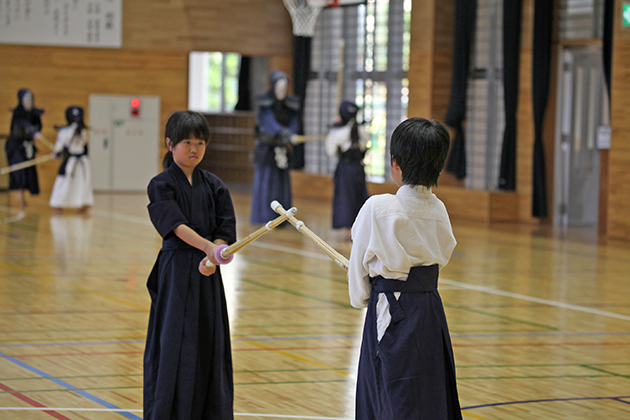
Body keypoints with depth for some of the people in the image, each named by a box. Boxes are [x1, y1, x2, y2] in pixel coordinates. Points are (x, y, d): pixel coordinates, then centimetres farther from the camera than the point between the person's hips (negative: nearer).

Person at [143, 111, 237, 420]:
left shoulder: (214, 185, 7)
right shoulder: (161, 185, -4)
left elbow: (225, 231, 3)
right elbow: (176, 225, -17)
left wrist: (212, 259, -16)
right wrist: (208, 247, -32)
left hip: (206, 272, 4)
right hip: (175, 270, -4)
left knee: (210, 344, 6)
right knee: (172, 343, -4)